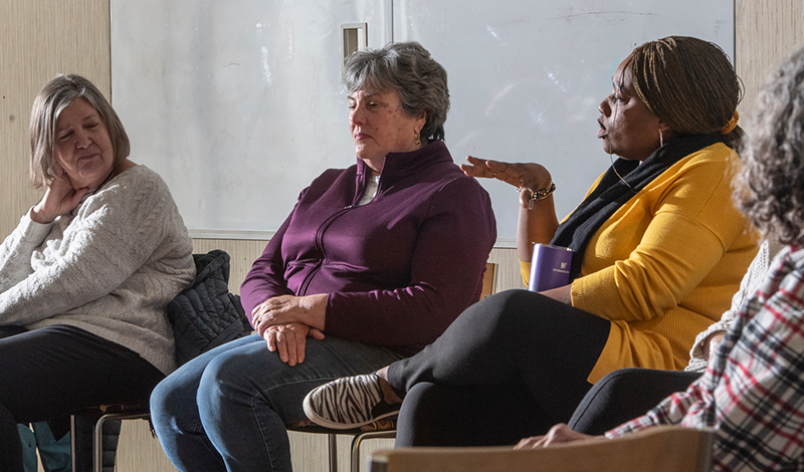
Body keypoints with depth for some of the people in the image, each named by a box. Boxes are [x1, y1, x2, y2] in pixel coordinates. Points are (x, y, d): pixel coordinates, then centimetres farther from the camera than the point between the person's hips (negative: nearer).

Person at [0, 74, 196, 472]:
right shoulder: (70, 201, 24)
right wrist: (44, 213, 6)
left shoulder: (137, 191, -2)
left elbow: (72, 284, -12)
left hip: (117, 345, -9)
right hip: (49, 332, 9)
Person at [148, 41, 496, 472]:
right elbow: (262, 273, 19)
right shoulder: (327, 187, 26)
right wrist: (277, 316, -8)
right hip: (292, 342, 8)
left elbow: (433, 311, -13)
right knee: (171, 401, -15)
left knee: (230, 378, -31)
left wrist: (310, 309, -15)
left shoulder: (454, 195, 1)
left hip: (380, 354, -8)